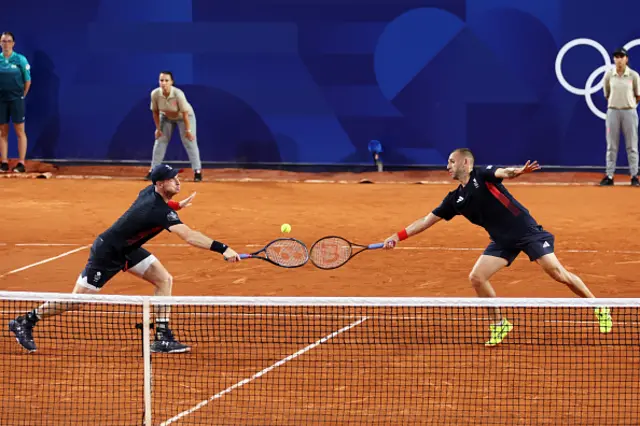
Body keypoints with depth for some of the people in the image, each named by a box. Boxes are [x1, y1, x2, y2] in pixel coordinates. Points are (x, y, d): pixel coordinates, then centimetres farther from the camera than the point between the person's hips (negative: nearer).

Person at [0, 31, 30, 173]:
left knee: (20, 131, -1)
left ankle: (21, 163, 1)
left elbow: (28, 81, 2)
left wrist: (22, 96, 2)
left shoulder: (20, 59, -3)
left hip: (16, 99, -3)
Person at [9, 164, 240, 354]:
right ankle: (24, 322, 15)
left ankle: (162, 338, 0)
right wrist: (222, 249, -48)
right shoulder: (160, 212, -32)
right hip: (107, 253, -10)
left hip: (126, 249, 10)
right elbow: (189, 236, -43)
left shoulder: (150, 191, -6)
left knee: (164, 280, -1)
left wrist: (176, 205, 12)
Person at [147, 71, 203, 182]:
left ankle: (197, 171, -2)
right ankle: (153, 171, 9)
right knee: (160, 142, 2)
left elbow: (185, 113, -28)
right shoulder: (155, 94, -28)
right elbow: (155, 112, -12)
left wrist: (188, 130, -22)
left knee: (190, 142, -8)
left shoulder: (178, 94, -38)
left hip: (184, 116, -3)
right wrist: (158, 128, -8)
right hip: (166, 117, 3)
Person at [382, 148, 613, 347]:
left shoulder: (482, 175, -6)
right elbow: (428, 220, 14)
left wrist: (517, 171, -50)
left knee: (558, 274, -12)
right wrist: (399, 236, 8)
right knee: (476, 278, -7)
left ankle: (599, 309, 4)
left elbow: (503, 172, -27)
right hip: (503, 241, 6)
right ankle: (499, 324, 10)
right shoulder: (455, 199, 10)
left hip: (527, 231, -6)